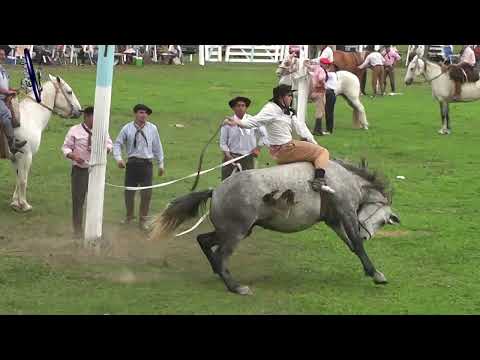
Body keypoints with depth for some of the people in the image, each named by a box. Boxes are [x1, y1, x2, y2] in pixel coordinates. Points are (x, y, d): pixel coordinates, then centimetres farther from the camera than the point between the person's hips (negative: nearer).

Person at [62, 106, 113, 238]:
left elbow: (109, 145, 12)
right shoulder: (74, 131, -4)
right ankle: (77, 229, 13)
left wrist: (105, 149, -12)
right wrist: (73, 156, -21)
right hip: (80, 170, -3)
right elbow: (66, 147, -1)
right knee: (78, 200, 2)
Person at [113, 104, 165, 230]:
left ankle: (143, 220, 16)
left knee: (146, 193, 0)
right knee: (129, 192, 8)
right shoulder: (127, 129, -1)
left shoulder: (152, 129, 2)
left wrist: (160, 164, 13)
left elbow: (157, 147, 10)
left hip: (147, 164, 0)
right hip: (132, 162, 0)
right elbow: (117, 144, 1)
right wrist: (118, 158, -14)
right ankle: (129, 217, 30)